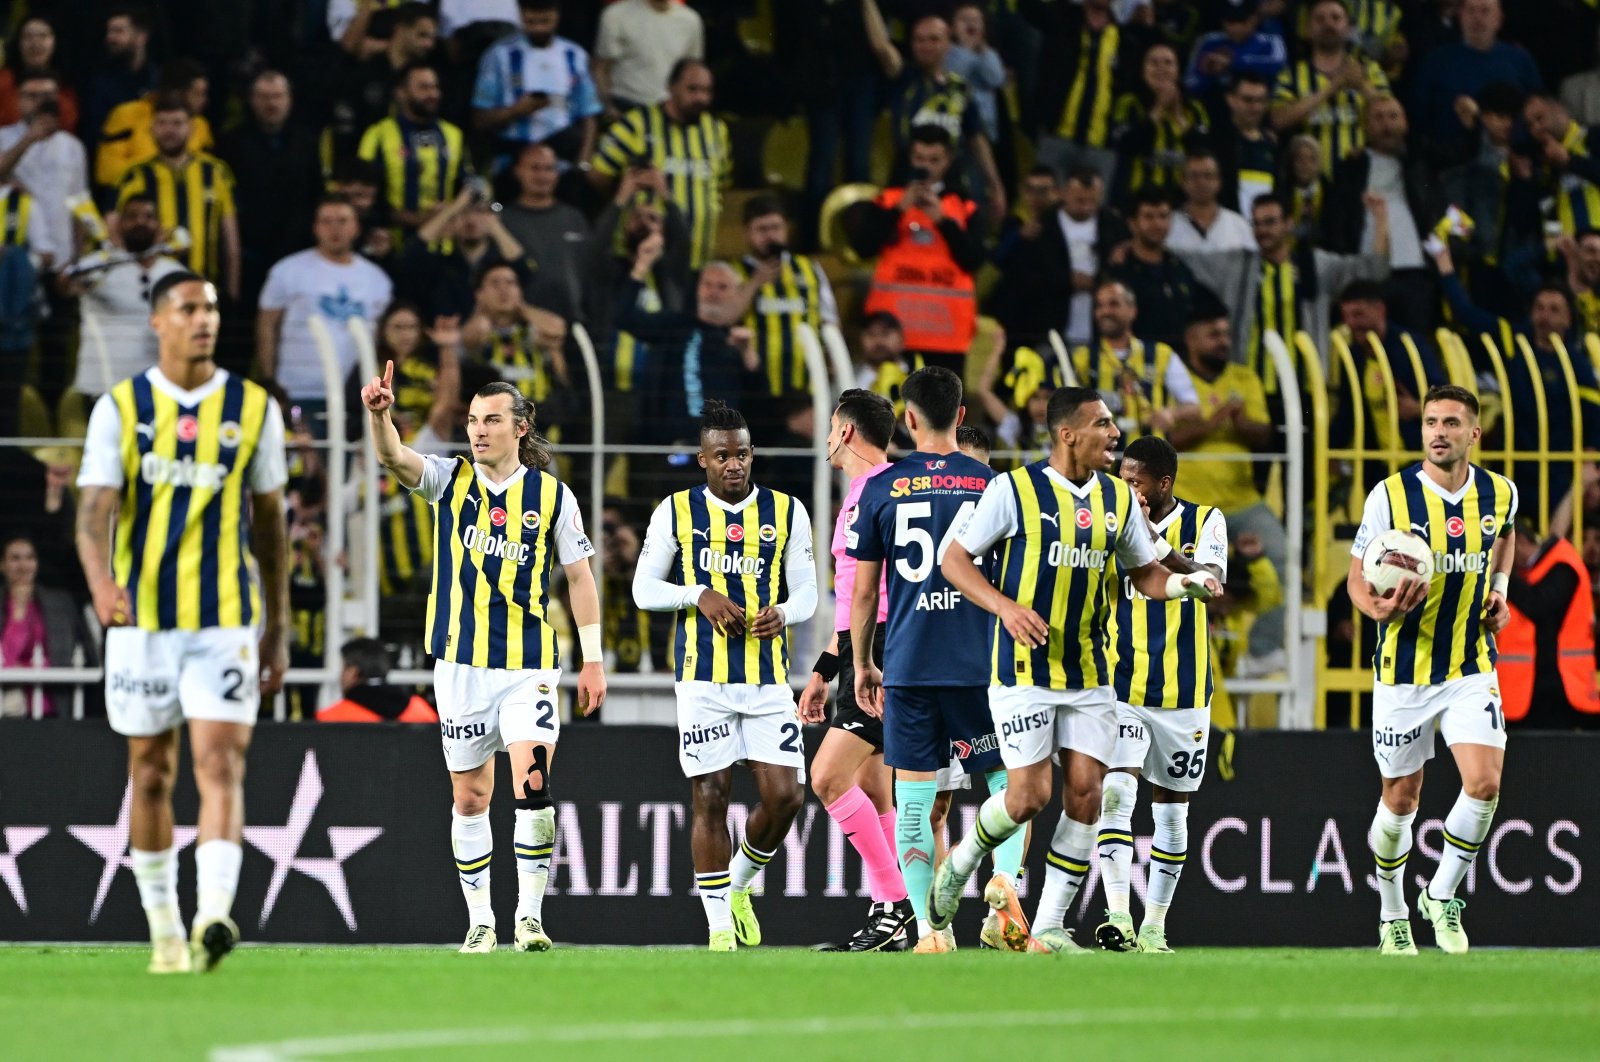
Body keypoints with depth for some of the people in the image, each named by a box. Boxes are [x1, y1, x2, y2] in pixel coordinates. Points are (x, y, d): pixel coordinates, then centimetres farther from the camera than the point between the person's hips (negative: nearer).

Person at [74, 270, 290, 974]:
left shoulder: (254, 408, 5)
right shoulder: (120, 408, 1)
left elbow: (270, 524, 12)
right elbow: (94, 512, -8)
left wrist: (279, 629, 12)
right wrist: (102, 583, -29)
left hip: (226, 619, 0)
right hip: (141, 618, 0)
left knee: (220, 765, -15)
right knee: (151, 775, 7)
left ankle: (213, 919, -27)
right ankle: (163, 930, 20)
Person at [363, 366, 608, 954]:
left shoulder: (552, 495, 1)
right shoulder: (451, 480, 3)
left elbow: (579, 576, 6)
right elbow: (395, 458, -15)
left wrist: (593, 660, 3)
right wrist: (380, 414, -36)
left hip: (529, 668, -2)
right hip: (461, 665, 2)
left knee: (533, 786, -16)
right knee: (470, 798, 6)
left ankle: (530, 916, -8)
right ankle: (480, 921, 18)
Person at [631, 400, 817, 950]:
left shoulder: (787, 512, 8)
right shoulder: (676, 512, 3)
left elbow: (805, 594, 10)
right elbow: (644, 588, 6)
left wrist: (782, 614, -13)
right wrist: (700, 596, -11)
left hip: (769, 677, 2)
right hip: (702, 677, -2)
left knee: (785, 796, -6)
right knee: (710, 798, -3)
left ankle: (739, 884, 22)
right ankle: (719, 926, 6)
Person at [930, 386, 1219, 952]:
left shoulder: (1119, 498, 7)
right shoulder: (1014, 490, -8)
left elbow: (1145, 572, 18)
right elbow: (955, 559, -4)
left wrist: (1185, 583, -4)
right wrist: (1006, 606, -19)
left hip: (1089, 673, 5)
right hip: (1023, 670, -5)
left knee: (1085, 792, -3)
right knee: (1029, 795, -9)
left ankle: (1050, 928, 4)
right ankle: (960, 863, 20)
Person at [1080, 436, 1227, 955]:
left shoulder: (1204, 522, -2)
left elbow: (1209, 582, -19)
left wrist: (1155, 541, -31)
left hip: (1182, 692, 0)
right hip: (1120, 688, 0)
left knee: (1171, 810, 9)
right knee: (1116, 793, -18)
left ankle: (1154, 926, 20)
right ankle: (1117, 917, -25)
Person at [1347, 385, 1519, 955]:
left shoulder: (1499, 493, -2)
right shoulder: (1391, 495, -12)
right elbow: (1358, 579, -5)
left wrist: (1499, 588, 8)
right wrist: (1382, 609, -27)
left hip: (1473, 669, 2)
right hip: (1403, 670, -2)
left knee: (1484, 784, -15)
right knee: (1400, 800, 7)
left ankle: (1442, 896, 6)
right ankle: (1392, 915, 28)